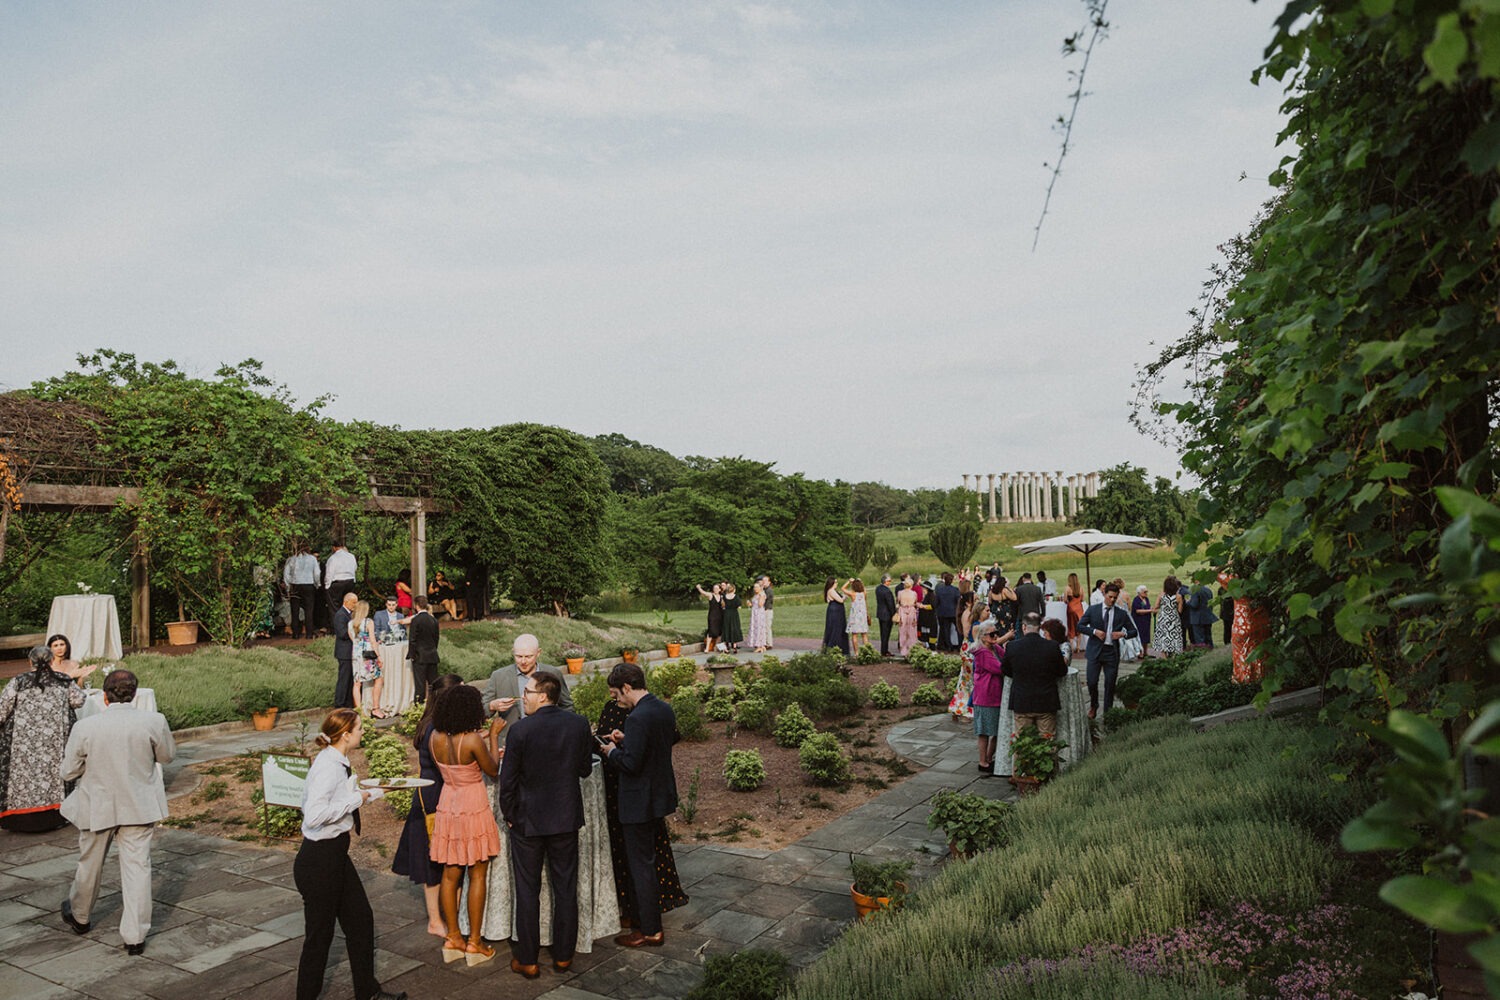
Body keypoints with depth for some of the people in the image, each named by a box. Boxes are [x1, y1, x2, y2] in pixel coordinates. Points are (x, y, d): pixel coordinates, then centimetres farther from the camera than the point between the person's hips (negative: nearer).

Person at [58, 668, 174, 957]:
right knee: (137, 867, 5)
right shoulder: (154, 721, -16)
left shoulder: (85, 728, -15)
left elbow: (68, 772, -4)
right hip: (139, 807, 0)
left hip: (97, 807, 1)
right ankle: (135, 937, 8)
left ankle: (80, 917, 46)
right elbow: (167, 755, 1)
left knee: (90, 864, 22)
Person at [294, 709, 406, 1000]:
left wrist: (371, 792, 19)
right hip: (319, 859, -10)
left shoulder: (338, 763, 5)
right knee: (319, 934, 7)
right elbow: (313, 815, -32)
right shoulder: (327, 766, -24)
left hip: (336, 854, 10)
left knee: (360, 919, 18)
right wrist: (356, 799, -24)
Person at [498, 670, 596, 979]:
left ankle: (527, 961, 19)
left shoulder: (521, 730, -18)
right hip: (566, 818, 3)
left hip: (527, 820, -3)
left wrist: (508, 814, 3)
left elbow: (508, 780, -12)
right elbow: (585, 770, 3)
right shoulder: (579, 724, -8)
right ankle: (563, 955, 25)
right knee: (566, 889, 14)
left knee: (528, 892, 10)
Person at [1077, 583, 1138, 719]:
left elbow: (1133, 631, 10)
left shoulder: (1122, 613, 6)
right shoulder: (1092, 609, 3)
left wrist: (1123, 634, -10)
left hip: (1112, 652, 1)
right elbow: (1080, 626, 2)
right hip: (1095, 651, -1)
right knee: (1092, 682, -4)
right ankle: (1093, 706, 23)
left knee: (1110, 684, 5)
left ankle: (1108, 712, 19)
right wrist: (1094, 631, -13)